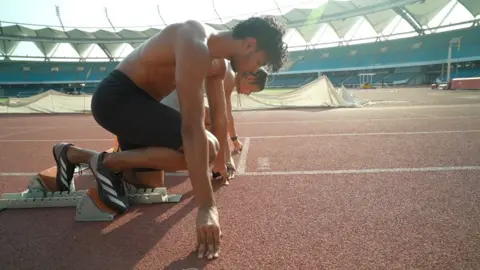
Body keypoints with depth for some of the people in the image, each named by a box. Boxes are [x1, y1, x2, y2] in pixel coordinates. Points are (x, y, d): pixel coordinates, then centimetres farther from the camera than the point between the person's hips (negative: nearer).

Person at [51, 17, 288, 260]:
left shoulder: (218, 63, 4)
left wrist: (222, 163, 22)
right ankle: (108, 162, -8)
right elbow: (192, 128, -36)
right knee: (205, 146, -25)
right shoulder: (196, 47, -28)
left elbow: (219, 115, 13)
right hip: (115, 97, -10)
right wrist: (207, 206, -35)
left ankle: (70, 154, 31)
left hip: (139, 99, 10)